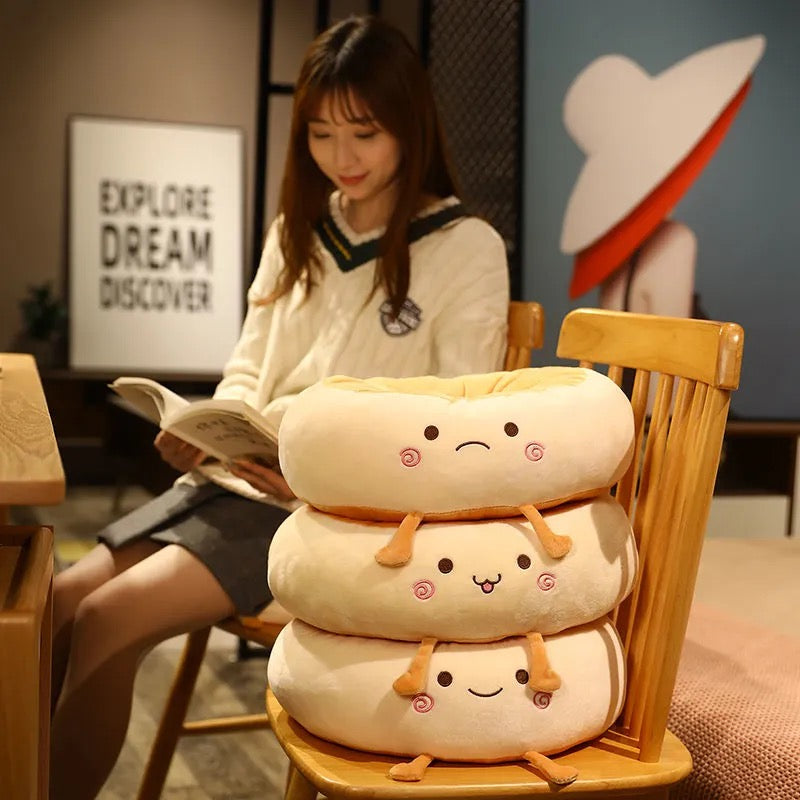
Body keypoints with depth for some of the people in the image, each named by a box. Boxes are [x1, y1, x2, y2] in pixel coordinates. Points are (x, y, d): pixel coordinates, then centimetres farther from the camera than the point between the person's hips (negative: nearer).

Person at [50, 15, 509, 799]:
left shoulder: (467, 248, -7)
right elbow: (247, 371, 16)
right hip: (237, 477, 7)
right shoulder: (297, 230, 13)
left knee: (105, 621, -20)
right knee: (54, 604, -9)